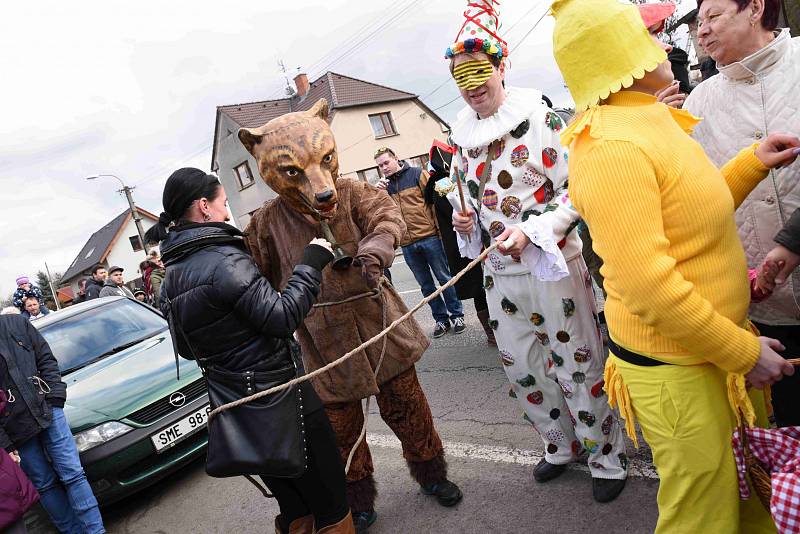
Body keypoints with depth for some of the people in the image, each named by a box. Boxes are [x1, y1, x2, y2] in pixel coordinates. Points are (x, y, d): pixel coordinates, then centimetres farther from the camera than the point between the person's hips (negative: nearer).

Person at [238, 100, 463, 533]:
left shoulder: (352, 193, -5)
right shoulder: (266, 224, -6)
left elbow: (388, 215, -21)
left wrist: (376, 247, -40)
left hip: (378, 324, 1)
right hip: (324, 343, 0)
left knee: (407, 408, 16)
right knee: (342, 429, 14)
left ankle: (431, 474, 43)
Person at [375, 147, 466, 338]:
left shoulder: (417, 174, 0)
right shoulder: (384, 184, 12)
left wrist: (440, 227, -9)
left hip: (429, 237, -4)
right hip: (407, 244, 4)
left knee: (444, 278, 5)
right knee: (426, 285, 11)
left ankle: (457, 315, 18)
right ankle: (441, 319, 23)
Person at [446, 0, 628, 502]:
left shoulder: (539, 116, -11)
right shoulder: (464, 133, 7)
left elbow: (578, 190, -12)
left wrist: (532, 230, -23)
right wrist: (466, 218, -1)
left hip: (553, 263, -6)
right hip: (499, 272, 6)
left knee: (577, 365, 5)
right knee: (522, 367, 16)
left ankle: (609, 457, 28)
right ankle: (563, 444, 39)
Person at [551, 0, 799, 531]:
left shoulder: (647, 123, 9)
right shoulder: (611, 148, -24)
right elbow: (649, 287, -28)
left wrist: (754, 162, 12)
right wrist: (744, 352, -17)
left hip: (720, 344, 9)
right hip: (676, 367, -9)